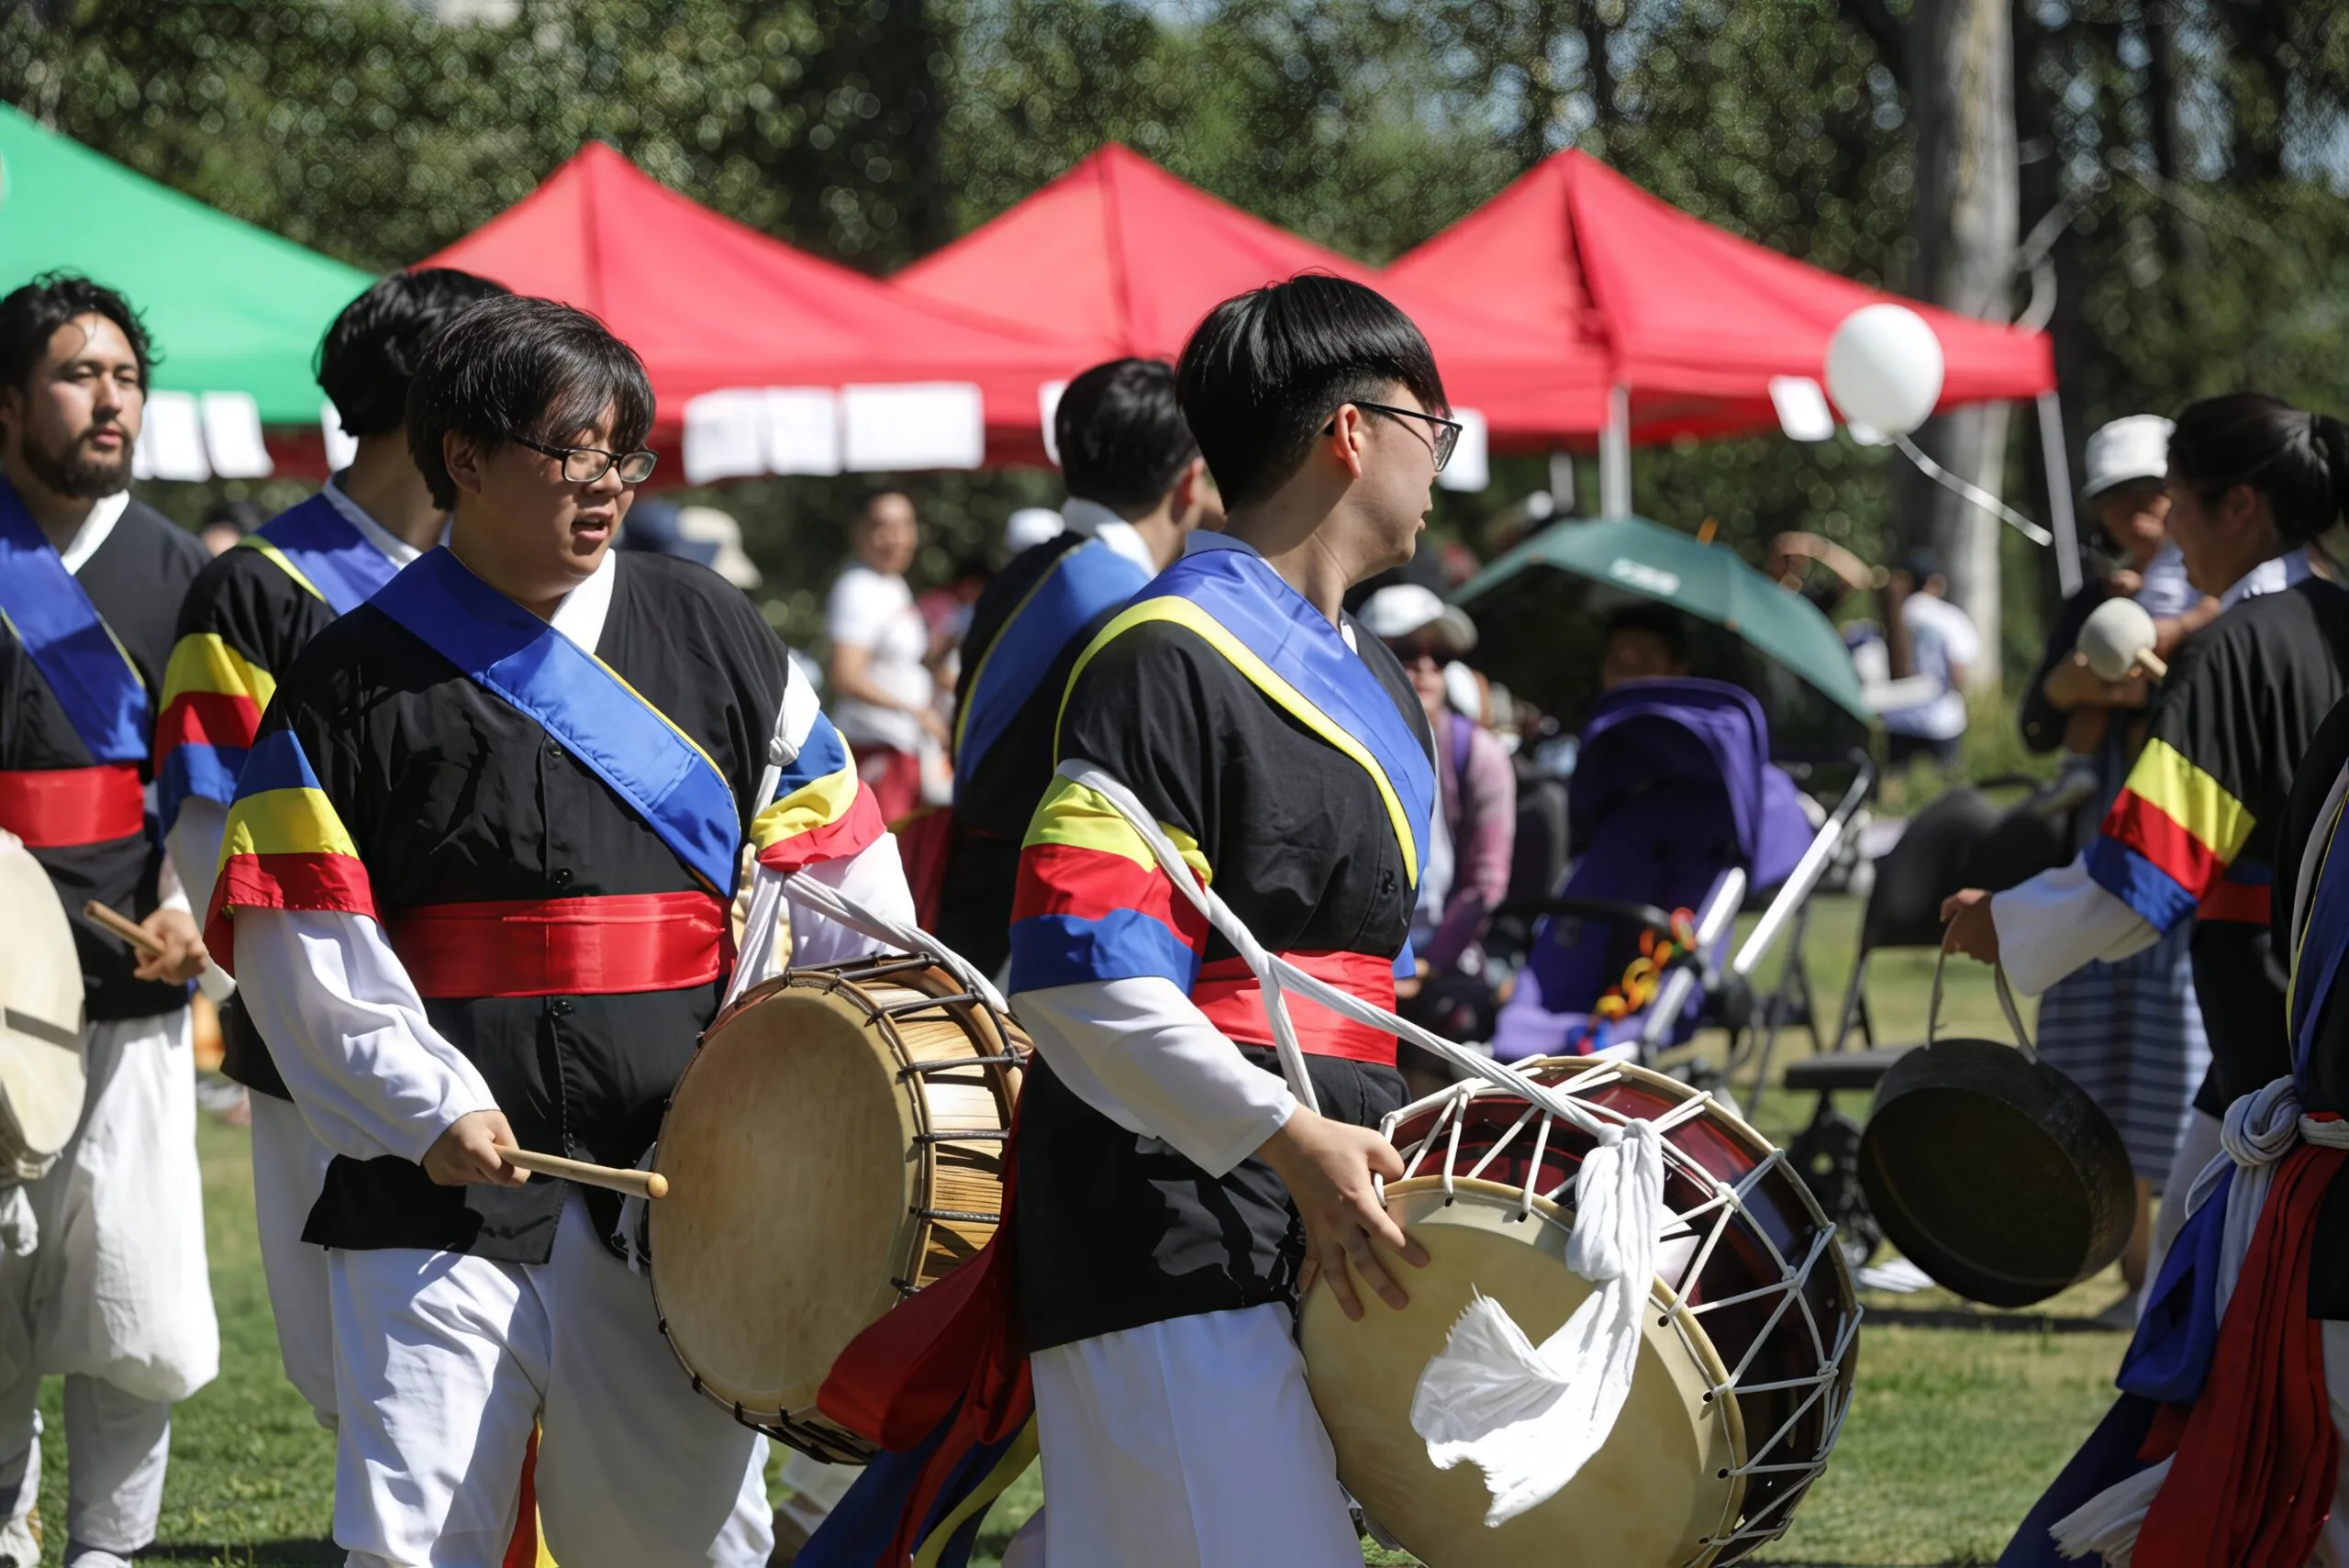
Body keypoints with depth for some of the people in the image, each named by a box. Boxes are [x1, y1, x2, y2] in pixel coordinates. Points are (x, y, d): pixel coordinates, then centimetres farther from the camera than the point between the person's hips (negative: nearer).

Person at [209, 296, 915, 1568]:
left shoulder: (706, 634, 9)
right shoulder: (354, 678, 0)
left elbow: (839, 864, 14)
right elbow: (297, 941, -3)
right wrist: (426, 1103, -12)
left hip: (677, 1180, 3)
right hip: (442, 1184, -3)